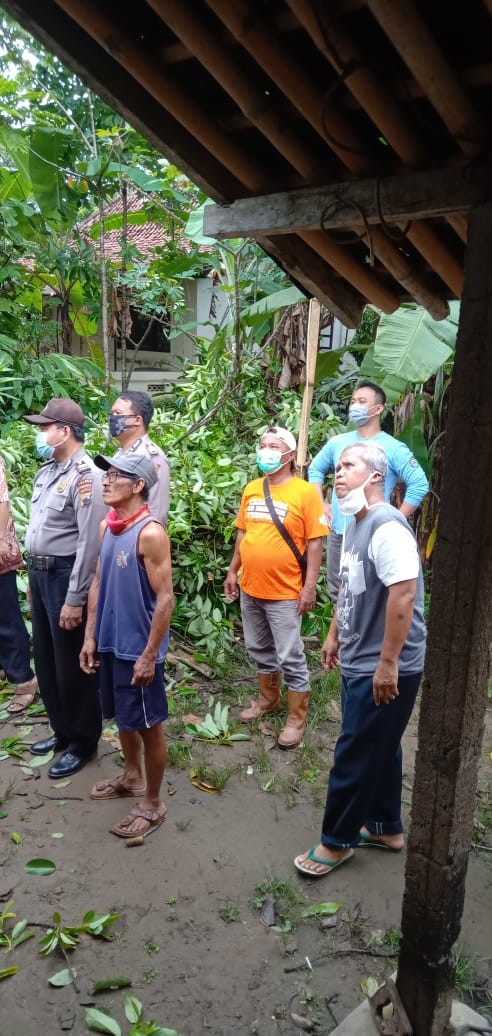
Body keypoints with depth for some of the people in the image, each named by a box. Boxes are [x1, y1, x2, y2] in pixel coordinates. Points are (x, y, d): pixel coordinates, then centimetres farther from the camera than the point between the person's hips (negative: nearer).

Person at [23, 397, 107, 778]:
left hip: (66, 575, -9)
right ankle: (62, 730, 36)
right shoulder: (48, 469, 9)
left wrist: (75, 599, -21)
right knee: (46, 660, 19)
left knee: (72, 664, 4)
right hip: (39, 572, 9)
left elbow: (90, 543, -22)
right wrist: (33, 573, 15)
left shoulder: (86, 476, -19)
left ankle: (83, 742, 22)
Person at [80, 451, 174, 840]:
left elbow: (165, 598, -19)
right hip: (110, 644, 8)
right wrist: (90, 635, 8)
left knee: (148, 725, 8)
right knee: (122, 717, 24)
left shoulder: (150, 533, -20)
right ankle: (132, 776, 46)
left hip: (138, 649, -8)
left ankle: (152, 803, 25)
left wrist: (149, 656, -18)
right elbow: (98, 582, 11)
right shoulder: (106, 527, 3)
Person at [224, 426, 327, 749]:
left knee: (290, 658, 2)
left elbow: (315, 542, -12)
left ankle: (297, 718, 16)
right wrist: (233, 571, 14)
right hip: (250, 588, 6)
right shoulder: (251, 490, 6)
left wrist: (310, 585, -15)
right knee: (260, 649, 20)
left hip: (284, 592, -6)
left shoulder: (305, 492, -12)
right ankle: (269, 699, 39)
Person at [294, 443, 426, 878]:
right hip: (359, 661, 10)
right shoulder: (357, 525, 10)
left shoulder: (386, 526, -22)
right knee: (378, 748, 21)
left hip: (384, 669, -9)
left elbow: (404, 594, -29)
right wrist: (335, 634, 22)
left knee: (355, 756, 3)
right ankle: (386, 827, 37)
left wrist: (388, 663, -27)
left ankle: (337, 842, 20)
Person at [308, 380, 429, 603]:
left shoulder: (394, 448, -9)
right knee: (337, 593, 16)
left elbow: (419, 485, -12)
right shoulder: (337, 442, 6)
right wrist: (321, 504, 10)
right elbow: (315, 469, 21)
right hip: (337, 533, 5)